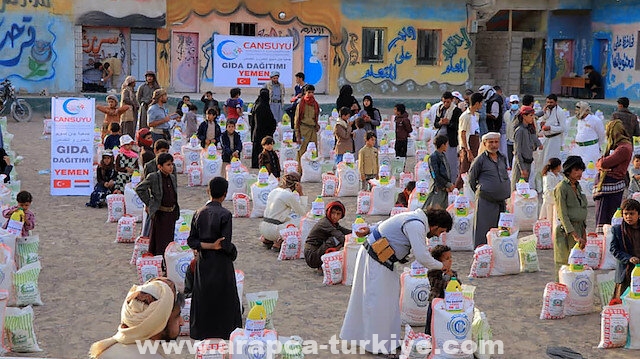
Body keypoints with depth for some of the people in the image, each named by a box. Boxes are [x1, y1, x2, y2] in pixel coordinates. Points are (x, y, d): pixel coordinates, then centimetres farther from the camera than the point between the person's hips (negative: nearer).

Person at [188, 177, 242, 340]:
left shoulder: (199, 213, -1)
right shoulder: (225, 214, -17)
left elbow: (191, 241, -2)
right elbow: (226, 244, -19)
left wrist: (209, 246, -7)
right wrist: (233, 253, 1)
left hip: (203, 262, 5)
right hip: (221, 264, -5)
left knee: (202, 296, 14)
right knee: (223, 298, 9)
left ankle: (201, 332, 22)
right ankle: (222, 331, 15)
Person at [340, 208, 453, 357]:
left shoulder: (416, 218, 10)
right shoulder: (417, 226, -22)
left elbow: (386, 224, 16)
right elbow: (422, 257, -23)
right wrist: (441, 266, -8)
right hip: (376, 260, -11)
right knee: (377, 300, -5)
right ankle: (377, 345, 3)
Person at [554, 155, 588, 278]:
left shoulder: (578, 187, 13)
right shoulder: (561, 188, -11)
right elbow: (563, 215, -17)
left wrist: (584, 233, 15)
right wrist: (575, 236, -23)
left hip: (578, 229, 8)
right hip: (565, 232, -8)